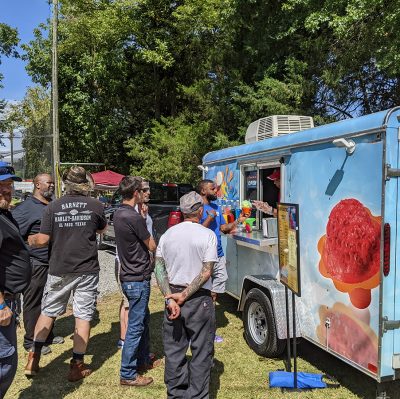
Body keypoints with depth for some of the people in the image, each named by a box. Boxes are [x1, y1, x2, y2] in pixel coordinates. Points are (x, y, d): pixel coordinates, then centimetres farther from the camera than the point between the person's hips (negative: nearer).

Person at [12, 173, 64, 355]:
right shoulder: (26, 207, -14)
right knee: (33, 304, 5)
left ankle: (47, 335, 34)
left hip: (53, 264, 8)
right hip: (35, 265, -8)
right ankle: (31, 341, 19)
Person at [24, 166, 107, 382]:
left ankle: (34, 358, 23)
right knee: (83, 316, 7)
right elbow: (102, 229, 13)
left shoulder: (53, 207, -6)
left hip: (59, 270, 1)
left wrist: (30, 240, 16)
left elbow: (43, 240, -4)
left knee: (48, 312, 19)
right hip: (87, 270, -1)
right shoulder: (96, 206, -6)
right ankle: (77, 366, 14)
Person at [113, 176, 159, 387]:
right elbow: (152, 246, -12)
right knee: (136, 326, 1)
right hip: (137, 278, -10)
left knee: (143, 319, 23)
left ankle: (143, 359, 37)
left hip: (129, 275, 10)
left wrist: (141, 205, 14)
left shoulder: (119, 213, 5)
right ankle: (128, 374, 13)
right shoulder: (134, 217, -23)